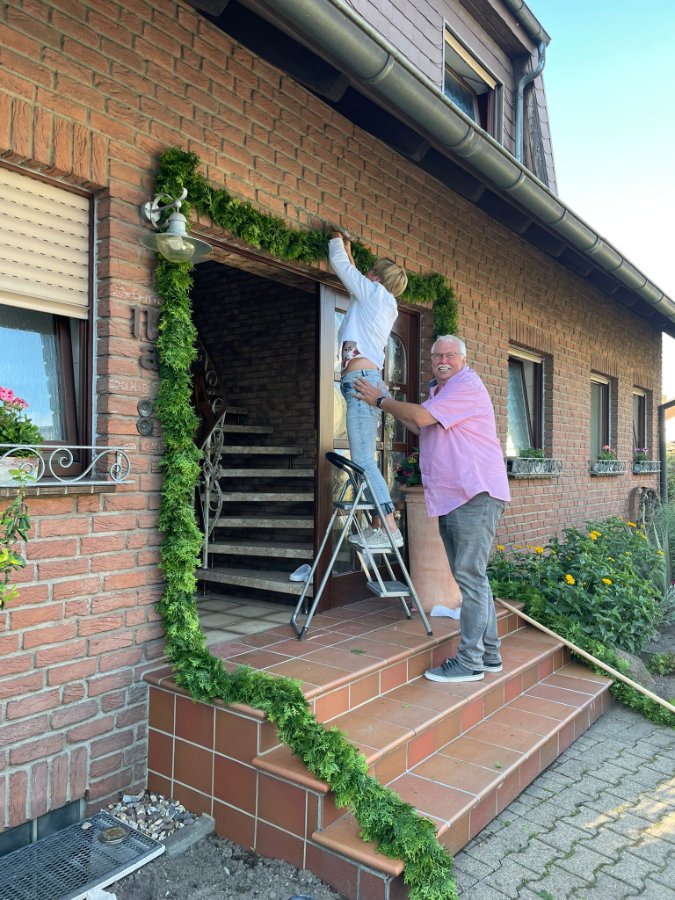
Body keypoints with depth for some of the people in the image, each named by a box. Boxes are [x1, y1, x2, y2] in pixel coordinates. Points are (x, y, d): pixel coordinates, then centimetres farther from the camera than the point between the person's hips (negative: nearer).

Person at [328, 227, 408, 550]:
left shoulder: (374, 291, 2)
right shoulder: (385, 305, 25)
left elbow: (340, 266, 11)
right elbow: (352, 276, 41)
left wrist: (337, 240, 28)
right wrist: (347, 248, 47)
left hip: (363, 381, -10)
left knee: (363, 462, -14)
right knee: (364, 462, 8)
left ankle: (389, 529, -16)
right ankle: (377, 526, 8)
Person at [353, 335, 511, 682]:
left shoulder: (467, 386, -8)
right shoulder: (439, 391, 23)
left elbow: (421, 416, -17)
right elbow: (422, 428, 32)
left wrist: (380, 401, -3)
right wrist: (389, 404, 24)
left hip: (475, 495, -10)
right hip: (450, 498, 10)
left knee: (470, 576, -9)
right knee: (471, 577, 13)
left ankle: (469, 661, -3)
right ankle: (489, 653, 23)